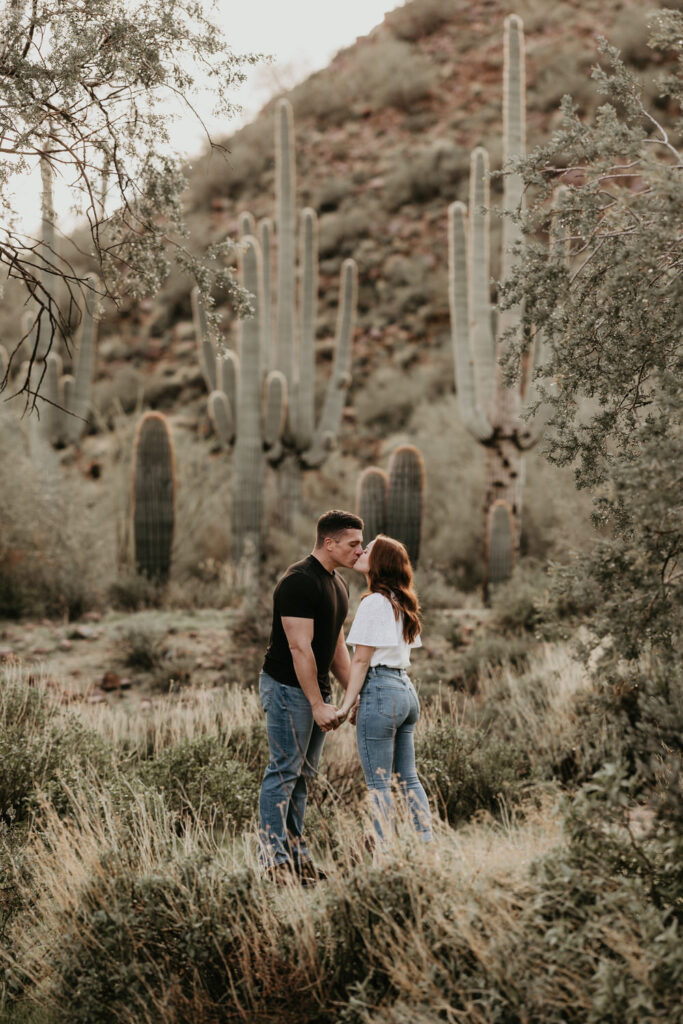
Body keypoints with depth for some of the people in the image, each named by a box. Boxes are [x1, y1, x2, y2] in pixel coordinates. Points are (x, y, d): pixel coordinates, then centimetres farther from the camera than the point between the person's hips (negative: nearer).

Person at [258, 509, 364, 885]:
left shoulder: (338, 585, 12)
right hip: (287, 688, -9)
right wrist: (318, 705, -22)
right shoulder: (299, 582, -19)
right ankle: (273, 857, -2)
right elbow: (299, 648, -22)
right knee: (284, 772, -6)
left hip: (315, 688, 9)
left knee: (303, 774, 11)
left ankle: (295, 852, 16)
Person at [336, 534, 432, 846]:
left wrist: (348, 704, -8)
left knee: (378, 784, -3)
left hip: (381, 691, -9)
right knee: (408, 778, 13)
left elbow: (361, 659, -12)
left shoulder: (373, 602, -12)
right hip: (406, 689, 9)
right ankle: (428, 847, 13)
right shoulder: (401, 603, 13)